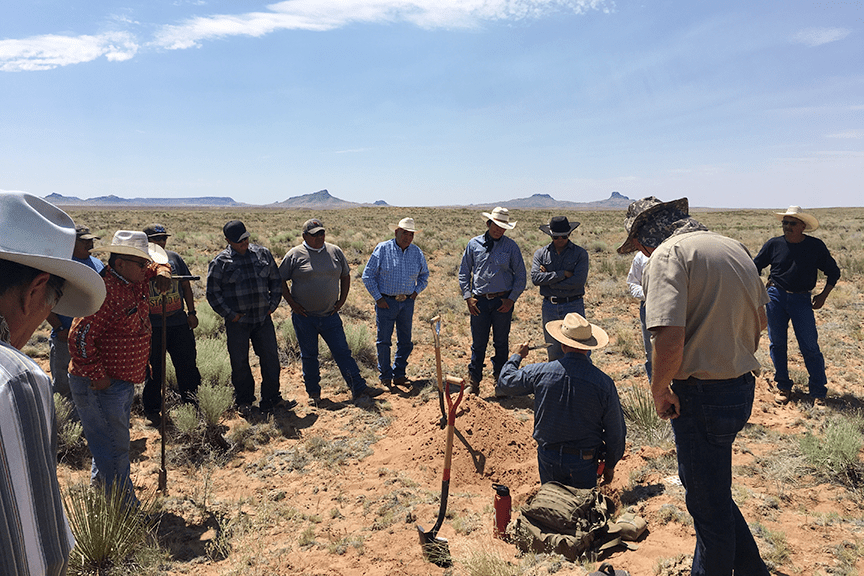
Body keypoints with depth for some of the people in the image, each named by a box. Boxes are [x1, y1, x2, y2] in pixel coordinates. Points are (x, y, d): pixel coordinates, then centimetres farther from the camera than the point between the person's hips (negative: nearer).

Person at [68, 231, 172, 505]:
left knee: (113, 441, 24)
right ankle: (127, 510, 6)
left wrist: (162, 272, 3)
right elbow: (80, 338, -25)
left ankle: (99, 484, 43)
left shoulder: (134, 281, 6)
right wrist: (97, 377, -22)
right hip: (101, 385, -10)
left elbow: (157, 265, 27)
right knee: (114, 448, -3)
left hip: (124, 381, 10)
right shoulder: (104, 291, -23)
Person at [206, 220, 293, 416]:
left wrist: (272, 305, 5)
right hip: (237, 321, -2)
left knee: (271, 357, 4)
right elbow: (213, 293, 0)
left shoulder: (263, 254, 6)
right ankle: (244, 401, 23)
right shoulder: (220, 262, -3)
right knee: (239, 362, 6)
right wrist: (230, 314, -7)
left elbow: (275, 281, 14)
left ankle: (271, 399, 16)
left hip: (263, 319, 3)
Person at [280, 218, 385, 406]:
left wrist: (342, 299, 9)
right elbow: (280, 280, 1)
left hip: (330, 315, 2)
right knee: (309, 356, 10)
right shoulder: (294, 255, -4)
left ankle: (359, 389, 2)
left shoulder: (335, 251, 6)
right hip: (304, 317, -2)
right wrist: (292, 303, -5)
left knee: (343, 352, 1)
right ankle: (313, 393, 24)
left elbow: (345, 275, 18)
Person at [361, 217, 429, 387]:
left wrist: (416, 291, 7)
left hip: (407, 302, 4)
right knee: (383, 341, 1)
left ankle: (398, 374, 24)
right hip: (386, 301, -3)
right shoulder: (382, 249, -6)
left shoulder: (417, 252, 4)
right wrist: (377, 298, -6)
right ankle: (385, 376, 17)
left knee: (405, 341, 9)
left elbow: (424, 275, 21)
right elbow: (368, 276, -3)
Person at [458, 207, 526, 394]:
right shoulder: (474, 244, 4)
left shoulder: (511, 246, 2)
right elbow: (464, 272, 10)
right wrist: (468, 297, 1)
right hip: (479, 301, 0)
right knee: (478, 343, 3)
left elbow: (520, 275, 5)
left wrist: (511, 299, -3)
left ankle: (500, 380, 21)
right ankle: (473, 382, 13)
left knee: (501, 343, 9)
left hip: (503, 301, 0)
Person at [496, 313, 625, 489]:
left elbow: (505, 384, 4)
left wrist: (516, 356, 21)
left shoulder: (540, 372, -13)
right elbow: (616, 432, -4)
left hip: (548, 459, 1)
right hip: (583, 463, -1)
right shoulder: (604, 383, -13)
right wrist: (610, 466, 13)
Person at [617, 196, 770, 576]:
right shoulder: (734, 248, 10)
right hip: (742, 387, 9)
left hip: (702, 394, -9)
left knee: (708, 503, 10)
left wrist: (659, 391, -13)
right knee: (707, 486, 26)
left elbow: (670, 340, -28)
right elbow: (759, 320, 20)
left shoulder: (668, 255, -17)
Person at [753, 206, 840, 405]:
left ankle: (818, 391, 9)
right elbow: (755, 267, 13)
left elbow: (833, 272, 12)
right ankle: (783, 387, 20)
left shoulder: (816, 246, 2)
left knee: (809, 346, -4)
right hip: (775, 296, 1)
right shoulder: (774, 244, 2)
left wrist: (823, 295, 2)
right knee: (777, 343, 6)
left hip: (801, 299, -1)